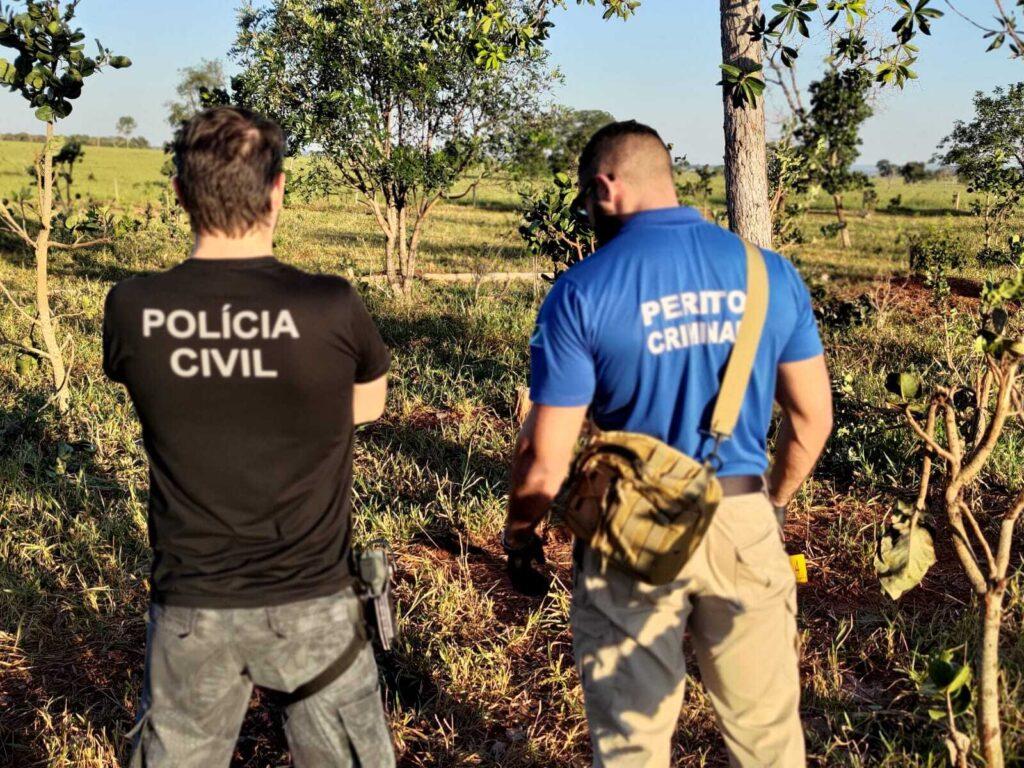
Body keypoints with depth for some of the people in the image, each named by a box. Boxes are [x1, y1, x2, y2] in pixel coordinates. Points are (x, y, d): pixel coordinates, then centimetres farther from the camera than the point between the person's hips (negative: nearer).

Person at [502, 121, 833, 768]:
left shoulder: (584, 291, -13)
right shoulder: (772, 275, -2)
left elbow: (546, 454, -12)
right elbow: (813, 416, 6)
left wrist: (520, 534, 6)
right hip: (743, 527, 3)